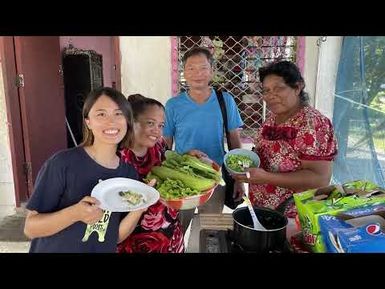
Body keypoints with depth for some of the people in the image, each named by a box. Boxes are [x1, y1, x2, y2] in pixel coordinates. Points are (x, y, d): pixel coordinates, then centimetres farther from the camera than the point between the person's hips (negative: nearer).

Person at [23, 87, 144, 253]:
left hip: (104, 250, 4)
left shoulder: (129, 172, -8)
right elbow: (30, 228, -16)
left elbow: (117, 236, -4)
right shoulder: (62, 162, -20)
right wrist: (75, 214, -31)